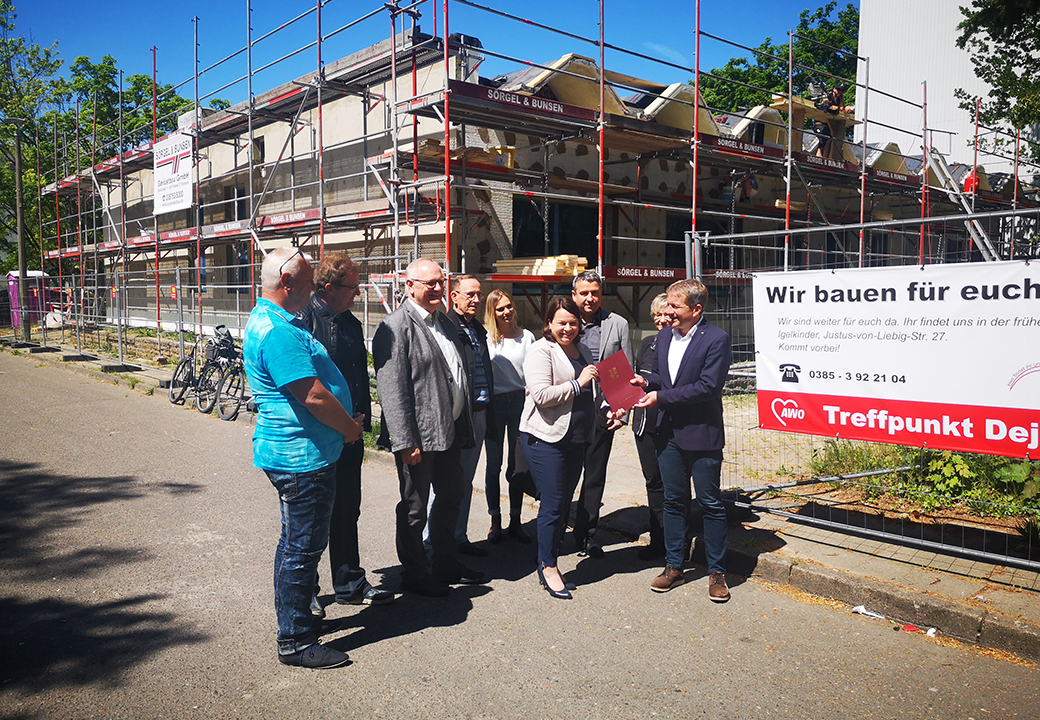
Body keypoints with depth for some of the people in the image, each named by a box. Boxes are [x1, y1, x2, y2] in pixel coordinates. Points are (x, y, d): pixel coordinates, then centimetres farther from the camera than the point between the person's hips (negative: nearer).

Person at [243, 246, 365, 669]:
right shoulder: (278, 330, -22)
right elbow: (314, 396, -25)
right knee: (302, 547, -1)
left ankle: (296, 617, 37)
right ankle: (295, 642, 12)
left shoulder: (268, 320, 14)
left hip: (296, 454, 11)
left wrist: (347, 422, 14)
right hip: (302, 457, -11)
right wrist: (349, 427, -8)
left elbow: (314, 384, 21)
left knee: (300, 543, 22)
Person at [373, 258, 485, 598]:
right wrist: (405, 442, -23)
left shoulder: (446, 324, 13)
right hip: (419, 437, -9)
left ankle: (446, 563, 37)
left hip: (450, 431, 9)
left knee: (451, 498, 20)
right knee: (414, 508, 7)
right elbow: (392, 389, -20)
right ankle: (415, 573, 24)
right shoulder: (396, 327, -15)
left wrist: (464, 428, 15)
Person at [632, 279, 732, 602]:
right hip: (669, 432, 6)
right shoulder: (664, 336, 9)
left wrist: (661, 397, -19)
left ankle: (717, 572, 18)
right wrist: (646, 380, -3)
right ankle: (674, 566, 26)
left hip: (702, 434, -6)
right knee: (673, 501, 14)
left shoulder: (716, 339, -13)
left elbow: (708, 386, -20)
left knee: (710, 504, 4)